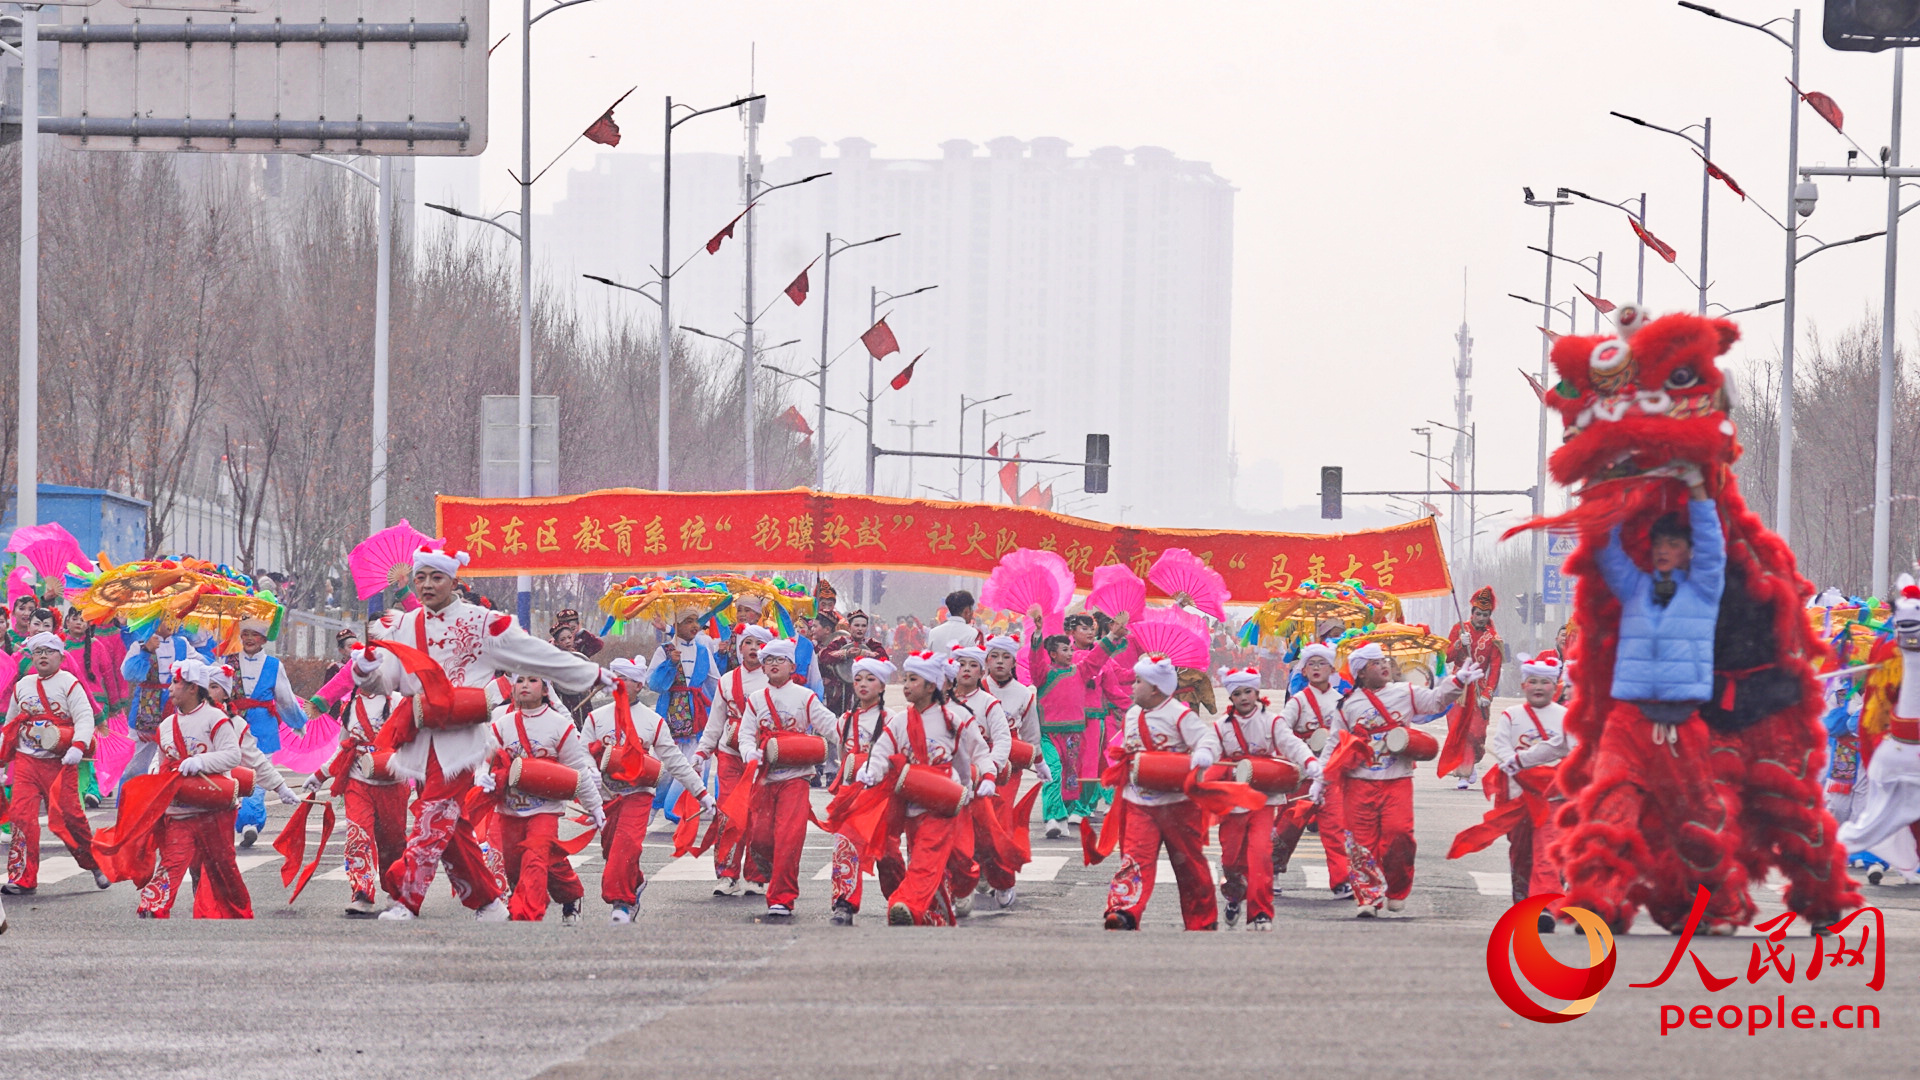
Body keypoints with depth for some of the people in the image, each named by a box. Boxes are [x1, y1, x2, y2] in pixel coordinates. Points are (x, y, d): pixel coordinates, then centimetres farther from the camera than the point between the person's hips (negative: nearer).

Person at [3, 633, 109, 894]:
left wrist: (78, 747, -28)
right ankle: (22, 879, -7)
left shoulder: (69, 684, -3)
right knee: (21, 814, -9)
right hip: (27, 762, 4)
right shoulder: (21, 687, 13)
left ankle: (94, 862, 23)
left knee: (67, 814, -3)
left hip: (60, 762, -4)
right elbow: (10, 725, 24)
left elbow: (85, 718, -12)